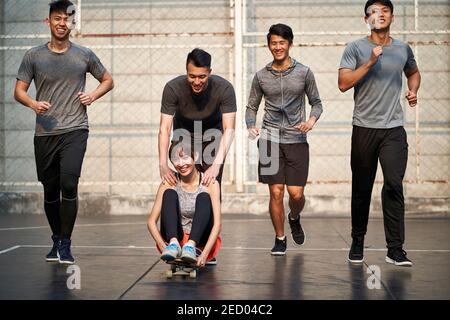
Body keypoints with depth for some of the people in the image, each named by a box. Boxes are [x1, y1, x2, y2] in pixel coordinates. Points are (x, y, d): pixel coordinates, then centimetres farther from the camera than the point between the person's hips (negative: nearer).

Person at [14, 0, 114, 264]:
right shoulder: (34, 56, 6)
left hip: (75, 129, -2)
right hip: (45, 132, 2)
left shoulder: (84, 55, 6)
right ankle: (57, 240, 28)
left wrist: (93, 96, -1)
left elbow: (108, 80, 19)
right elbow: (19, 90, 7)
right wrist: (33, 104, -14)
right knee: (50, 190, 9)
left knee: (69, 183, -18)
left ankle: (65, 244, -7)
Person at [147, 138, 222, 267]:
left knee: (204, 197, -23)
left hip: (202, 242, -1)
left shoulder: (210, 184, -7)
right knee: (170, 193, -19)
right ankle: (173, 245, -39)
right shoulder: (169, 184, -3)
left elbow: (217, 224, -16)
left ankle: (191, 246, -41)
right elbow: (151, 221, -7)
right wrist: (163, 246, -26)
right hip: (175, 238, 1)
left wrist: (204, 253, -31)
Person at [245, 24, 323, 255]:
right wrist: (251, 126, -6)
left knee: (296, 193, -4)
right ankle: (280, 239, 15)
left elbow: (316, 102, 11)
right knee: (276, 192, -2)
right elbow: (252, 106, 13)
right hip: (271, 140, 1)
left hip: (297, 140, 0)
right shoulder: (261, 76, 6)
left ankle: (294, 219, 31)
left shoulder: (304, 73, 4)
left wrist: (312, 119, -9)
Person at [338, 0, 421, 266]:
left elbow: (414, 73, 29)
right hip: (364, 127, -1)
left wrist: (413, 90, 9)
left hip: (394, 128, 1)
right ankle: (358, 242, 22)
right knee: (362, 188, 7)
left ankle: (395, 249, -8)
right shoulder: (355, 49, 1)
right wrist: (370, 62, -15)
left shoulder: (403, 49, 10)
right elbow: (343, 84, -9)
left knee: (394, 185, -11)